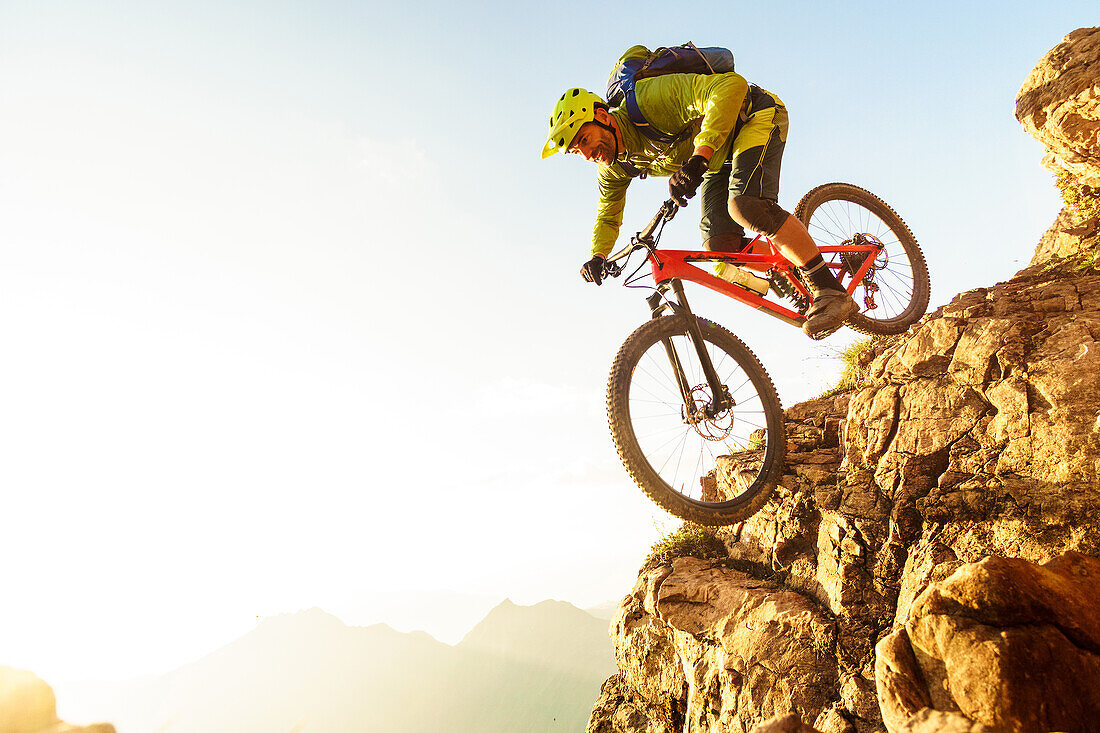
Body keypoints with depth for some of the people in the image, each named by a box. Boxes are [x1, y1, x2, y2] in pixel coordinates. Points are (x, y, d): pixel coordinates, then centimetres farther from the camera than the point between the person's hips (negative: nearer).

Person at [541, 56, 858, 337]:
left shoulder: (650, 98, -32)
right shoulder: (614, 166, -7)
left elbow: (731, 85, -41)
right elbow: (608, 216, 9)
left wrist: (699, 157, -52)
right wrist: (597, 257, -11)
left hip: (754, 117, -7)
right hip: (719, 162, 7)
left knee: (744, 205, -35)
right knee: (720, 253, -11)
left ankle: (831, 291, -27)